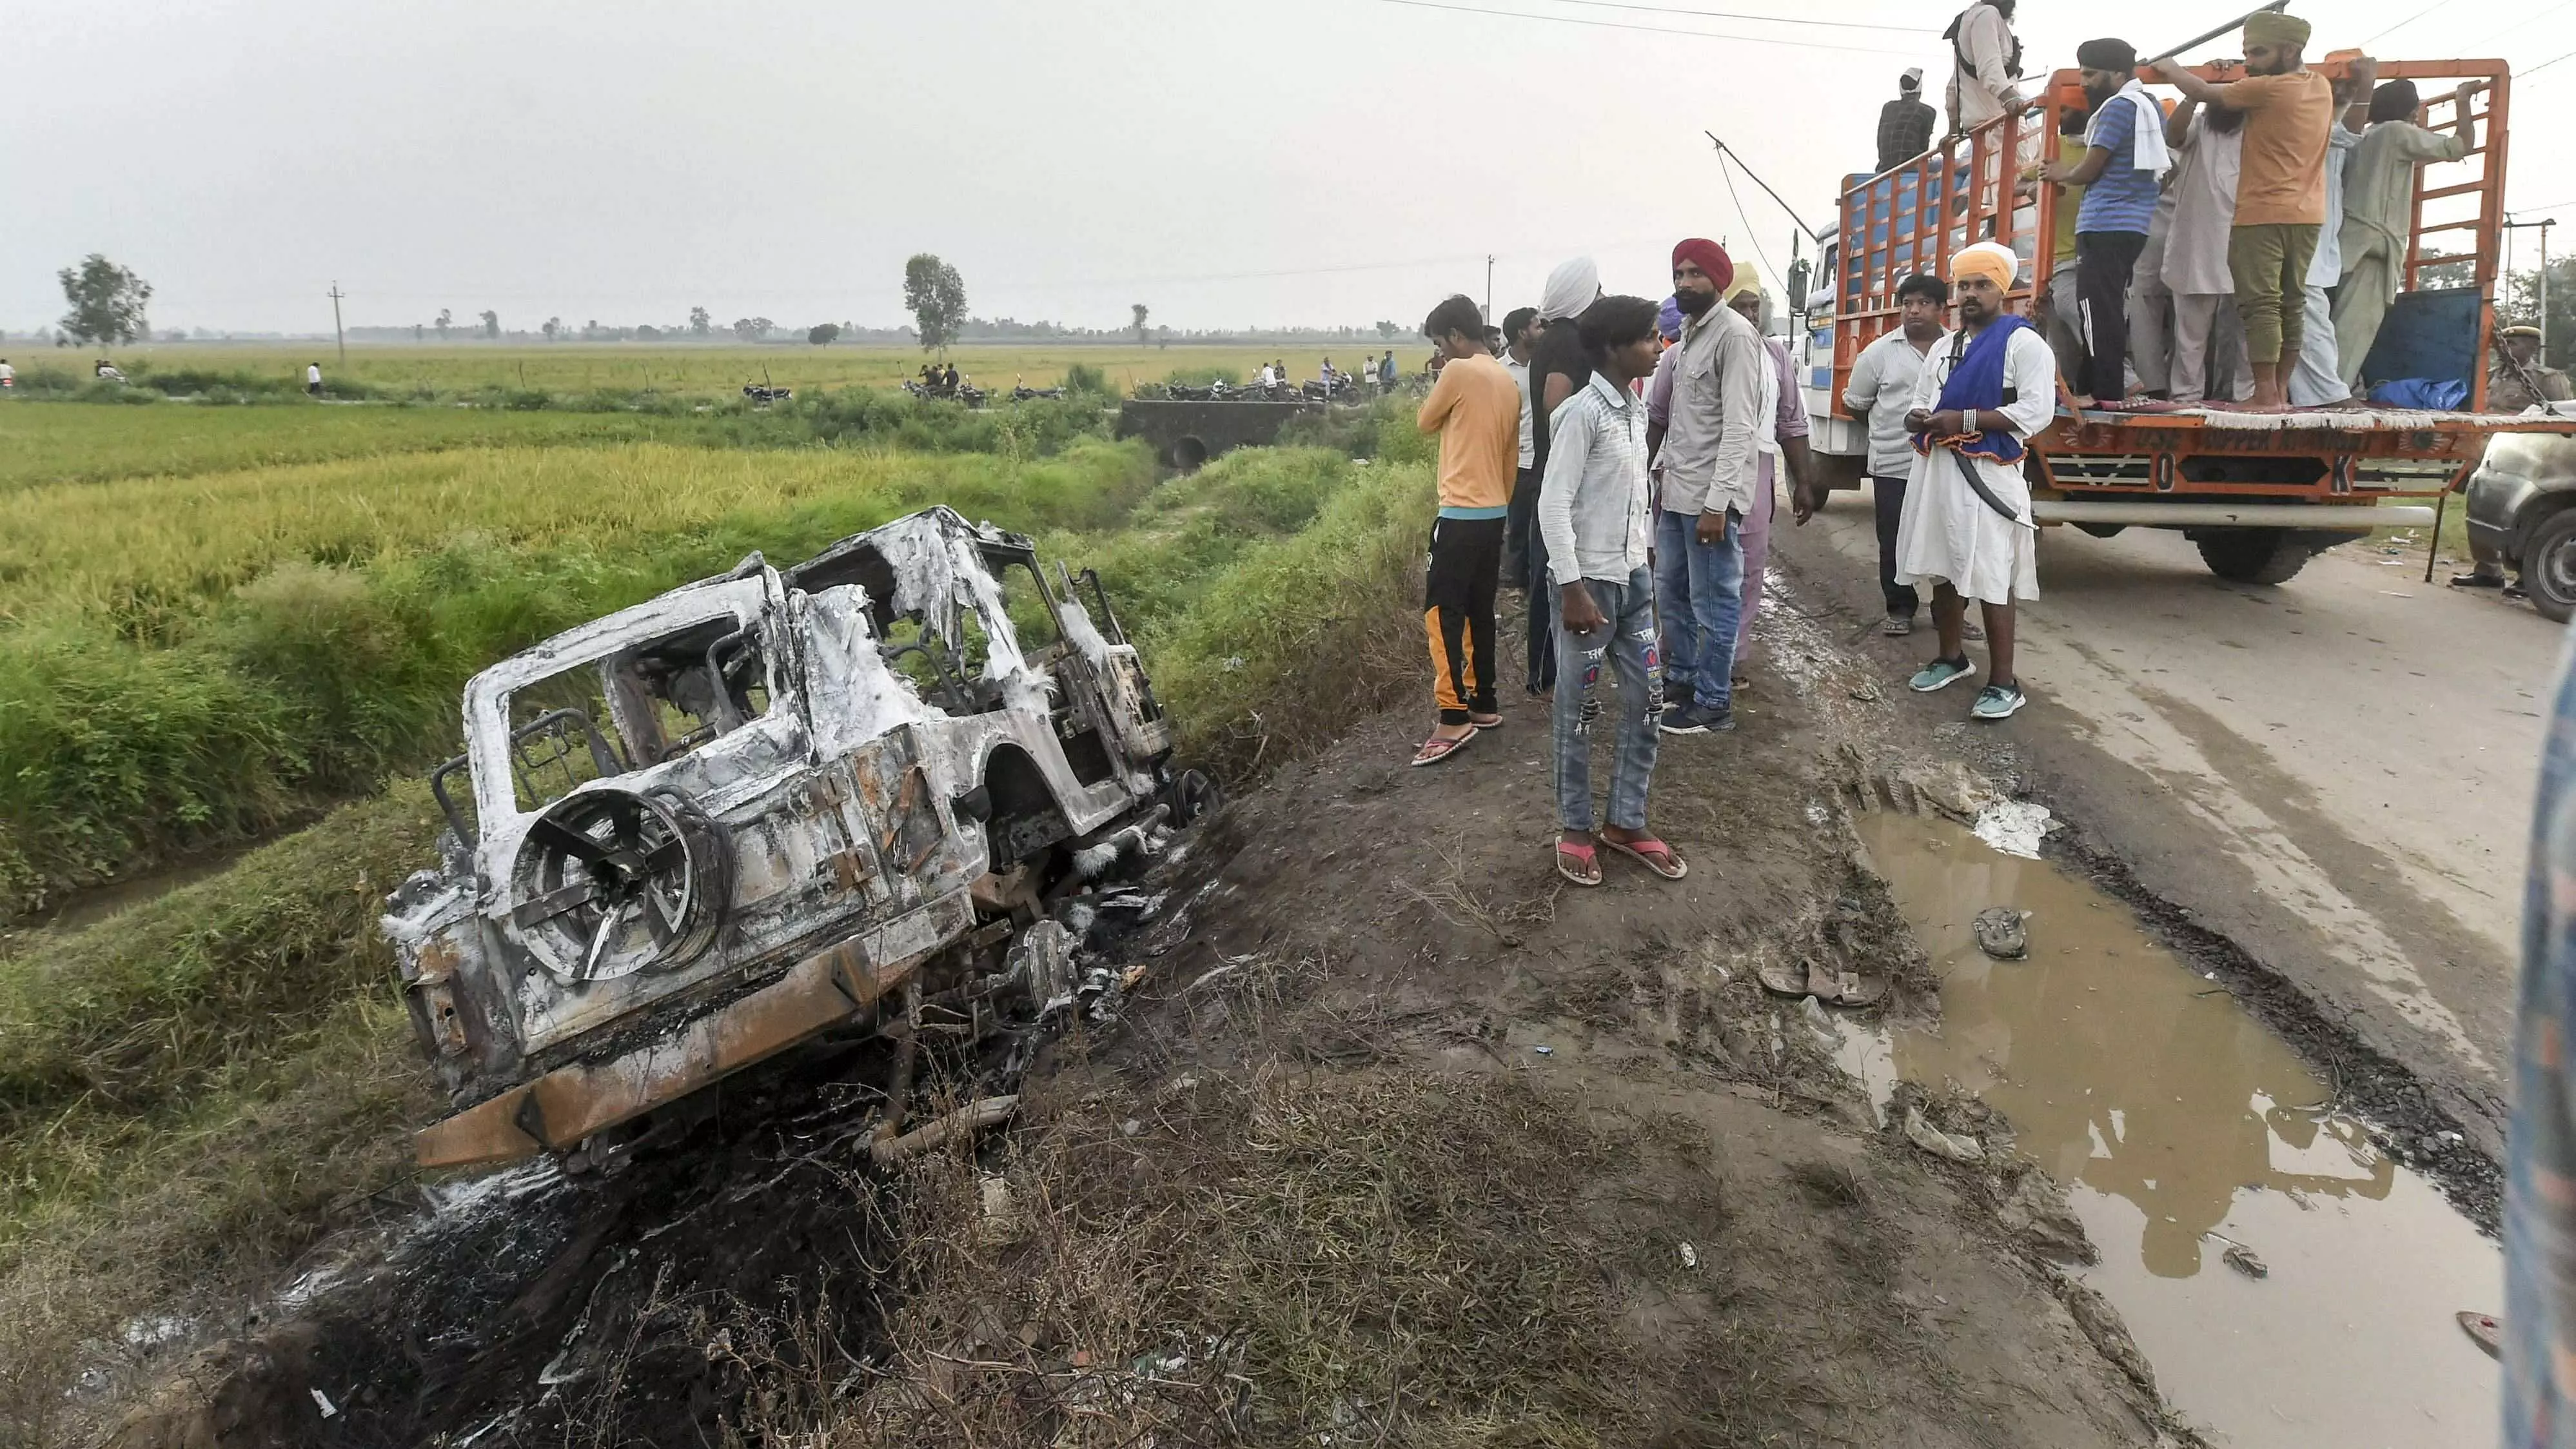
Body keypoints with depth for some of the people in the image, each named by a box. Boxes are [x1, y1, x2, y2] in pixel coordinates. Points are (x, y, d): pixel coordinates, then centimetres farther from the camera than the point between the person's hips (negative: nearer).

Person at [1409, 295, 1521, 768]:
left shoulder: (1459, 371, -13)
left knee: (1441, 611, -8)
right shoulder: (1507, 380, 13)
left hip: (1462, 512, -9)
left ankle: (1454, 719, -11)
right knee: (1478, 610, 14)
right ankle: (1483, 704, 19)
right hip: (1494, 511, 9)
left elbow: (1425, 423, 0)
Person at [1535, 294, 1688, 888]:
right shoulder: (1583, 412, -15)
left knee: (1646, 701, 10)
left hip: (1634, 577, 8)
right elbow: (1553, 504, -19)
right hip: (1589, 579, -8)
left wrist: (1641, 566, 17)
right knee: (1578, 709, 4)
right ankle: (1576, 828, 18)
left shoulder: (1637, 410, 10)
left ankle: (1626, 823, 23)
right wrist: (1572, 588, -21)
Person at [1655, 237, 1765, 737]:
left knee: (1713, 603, 0)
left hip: (1711, 495, -9)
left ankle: (1714, 703, 10)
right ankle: (1683, 681, 31)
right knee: (1671, 593, 17)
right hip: (1676, 491, 9)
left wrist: (1717, 502, -22)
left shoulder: (1735, 334, -13)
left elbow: (1738, 427, -18)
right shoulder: (1688, 335, 15)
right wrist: (1662, 476, 14)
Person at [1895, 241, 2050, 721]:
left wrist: (1964, 419, -19)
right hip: (1935, 470, 7)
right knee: (1942, 570, 15)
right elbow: (1920, 403, 23)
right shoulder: (1943, 348, 18)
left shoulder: (2023, 343, -5)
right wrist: (1918, 418, -3)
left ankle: (2004, 683, -2)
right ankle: (1952, 657, 32)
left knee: (1991, 579, -8)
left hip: (1987, 475, -7)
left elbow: (2036, 412, -15)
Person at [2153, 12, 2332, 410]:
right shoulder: (2321, 87, 12)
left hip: (2263, 214, -8)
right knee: (2291, 303, 9)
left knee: (2260, 303, -10)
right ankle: (2280, 391, 11)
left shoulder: (2267, 89, -12)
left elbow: (2204, 93, -4)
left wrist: (2170, 70, 13)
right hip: (2307, 215, 8)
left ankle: (2266, 395, -16)